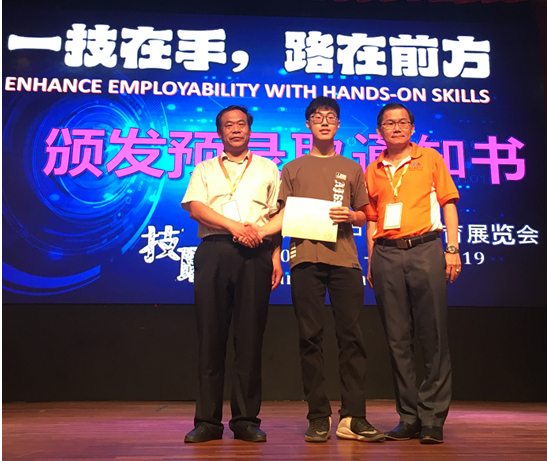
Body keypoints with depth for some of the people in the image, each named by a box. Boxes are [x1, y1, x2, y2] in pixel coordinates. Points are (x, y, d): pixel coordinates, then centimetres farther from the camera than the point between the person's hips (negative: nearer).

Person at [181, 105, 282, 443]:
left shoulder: (268, 169, 18)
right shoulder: (205, 170, 18)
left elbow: (277, 215, 10)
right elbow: (195, 207, 2)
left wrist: (276, 256, -2)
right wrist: (234, 226, -11)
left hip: (255, 254, 0)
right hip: (213, 252, 1)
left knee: (250, 336, -2)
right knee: (211, 336, -1)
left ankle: (246, 419, 7)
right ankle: (208, 420, 7)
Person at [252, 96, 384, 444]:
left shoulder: (351, 169, 20)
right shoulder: (294, 168, 18)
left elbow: (363, 216, 19)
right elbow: (285, 215, 12)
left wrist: (350, 216, -3)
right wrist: (257, 232, -4)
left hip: (344, 258, 1)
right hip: (305, 257, 0)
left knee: (351, 336, -4)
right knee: (310, 337, -2)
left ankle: (353, 418, 2)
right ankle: (319, 418, 5)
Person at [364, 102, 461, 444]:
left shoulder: (430, 158, 11)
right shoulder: (373, 170, 17)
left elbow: (448, 203, 7)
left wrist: (453, 248, -4)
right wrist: (371, 263, 9)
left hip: (425, 249, -2)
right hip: (387, 254, 3)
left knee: (433, 336, -4)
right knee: (398, 338, 3)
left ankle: (433, 419, 4)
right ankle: (409, 417, 12)